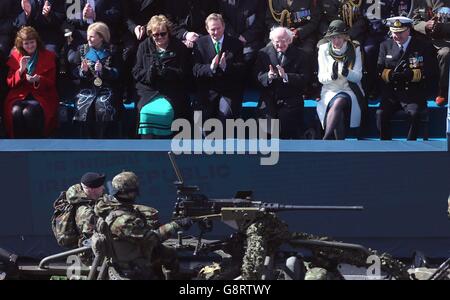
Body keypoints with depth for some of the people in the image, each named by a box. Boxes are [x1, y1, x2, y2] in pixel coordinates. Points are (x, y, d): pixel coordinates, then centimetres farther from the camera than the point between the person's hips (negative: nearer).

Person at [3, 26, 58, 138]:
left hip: (42, 95, -2)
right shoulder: (15, 57, 11)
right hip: (19, 95, 2)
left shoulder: (48, 56, 6)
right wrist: (20, 70, -12)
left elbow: (51, 83, 4)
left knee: (28, 112, -33)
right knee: (16, 112, -32)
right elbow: (10, 83, 6)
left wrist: (38, 80, -18)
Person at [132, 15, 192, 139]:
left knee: (165, 111, -30)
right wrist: (150, 73, -12)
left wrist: (165, 72, -15)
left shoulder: (179, 48, 6)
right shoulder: (144, 47, 13)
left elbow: (184, 74, 1)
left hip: (171, 92, -2)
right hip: (149, 91, 2)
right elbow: (136, 73, 10)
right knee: (146, 111, -27)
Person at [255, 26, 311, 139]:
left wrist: (286, 76, -23)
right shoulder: (264, 53, 9)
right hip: (269, 99, 1)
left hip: (291, 99, -1)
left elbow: (305, 79, -6)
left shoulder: (299, 55, 5)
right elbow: (258, 77, 3)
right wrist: (268, 76, -22)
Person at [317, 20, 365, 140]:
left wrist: (346, 72, -24)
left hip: (349, 90, -1)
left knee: (339, 102, -36)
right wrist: (332, 75, -22)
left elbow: (358, 77, -2)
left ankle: (325, 141, -42)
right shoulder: (324, 49, 5)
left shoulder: (354, 49, 4)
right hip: (330, 91, 1)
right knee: (339, 113, -32)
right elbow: (321, 77, 2)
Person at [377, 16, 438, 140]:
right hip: (391, 94, 2)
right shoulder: (385, 45, 12)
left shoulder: (423, 46, 3)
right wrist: (390, 74, -14)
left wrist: (411, 74, -19)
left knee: (414, 114, -31)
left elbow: (431, 71, -3)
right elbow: (380, 70, 9)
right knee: (381, 114, -25)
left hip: (413, 94, -2)